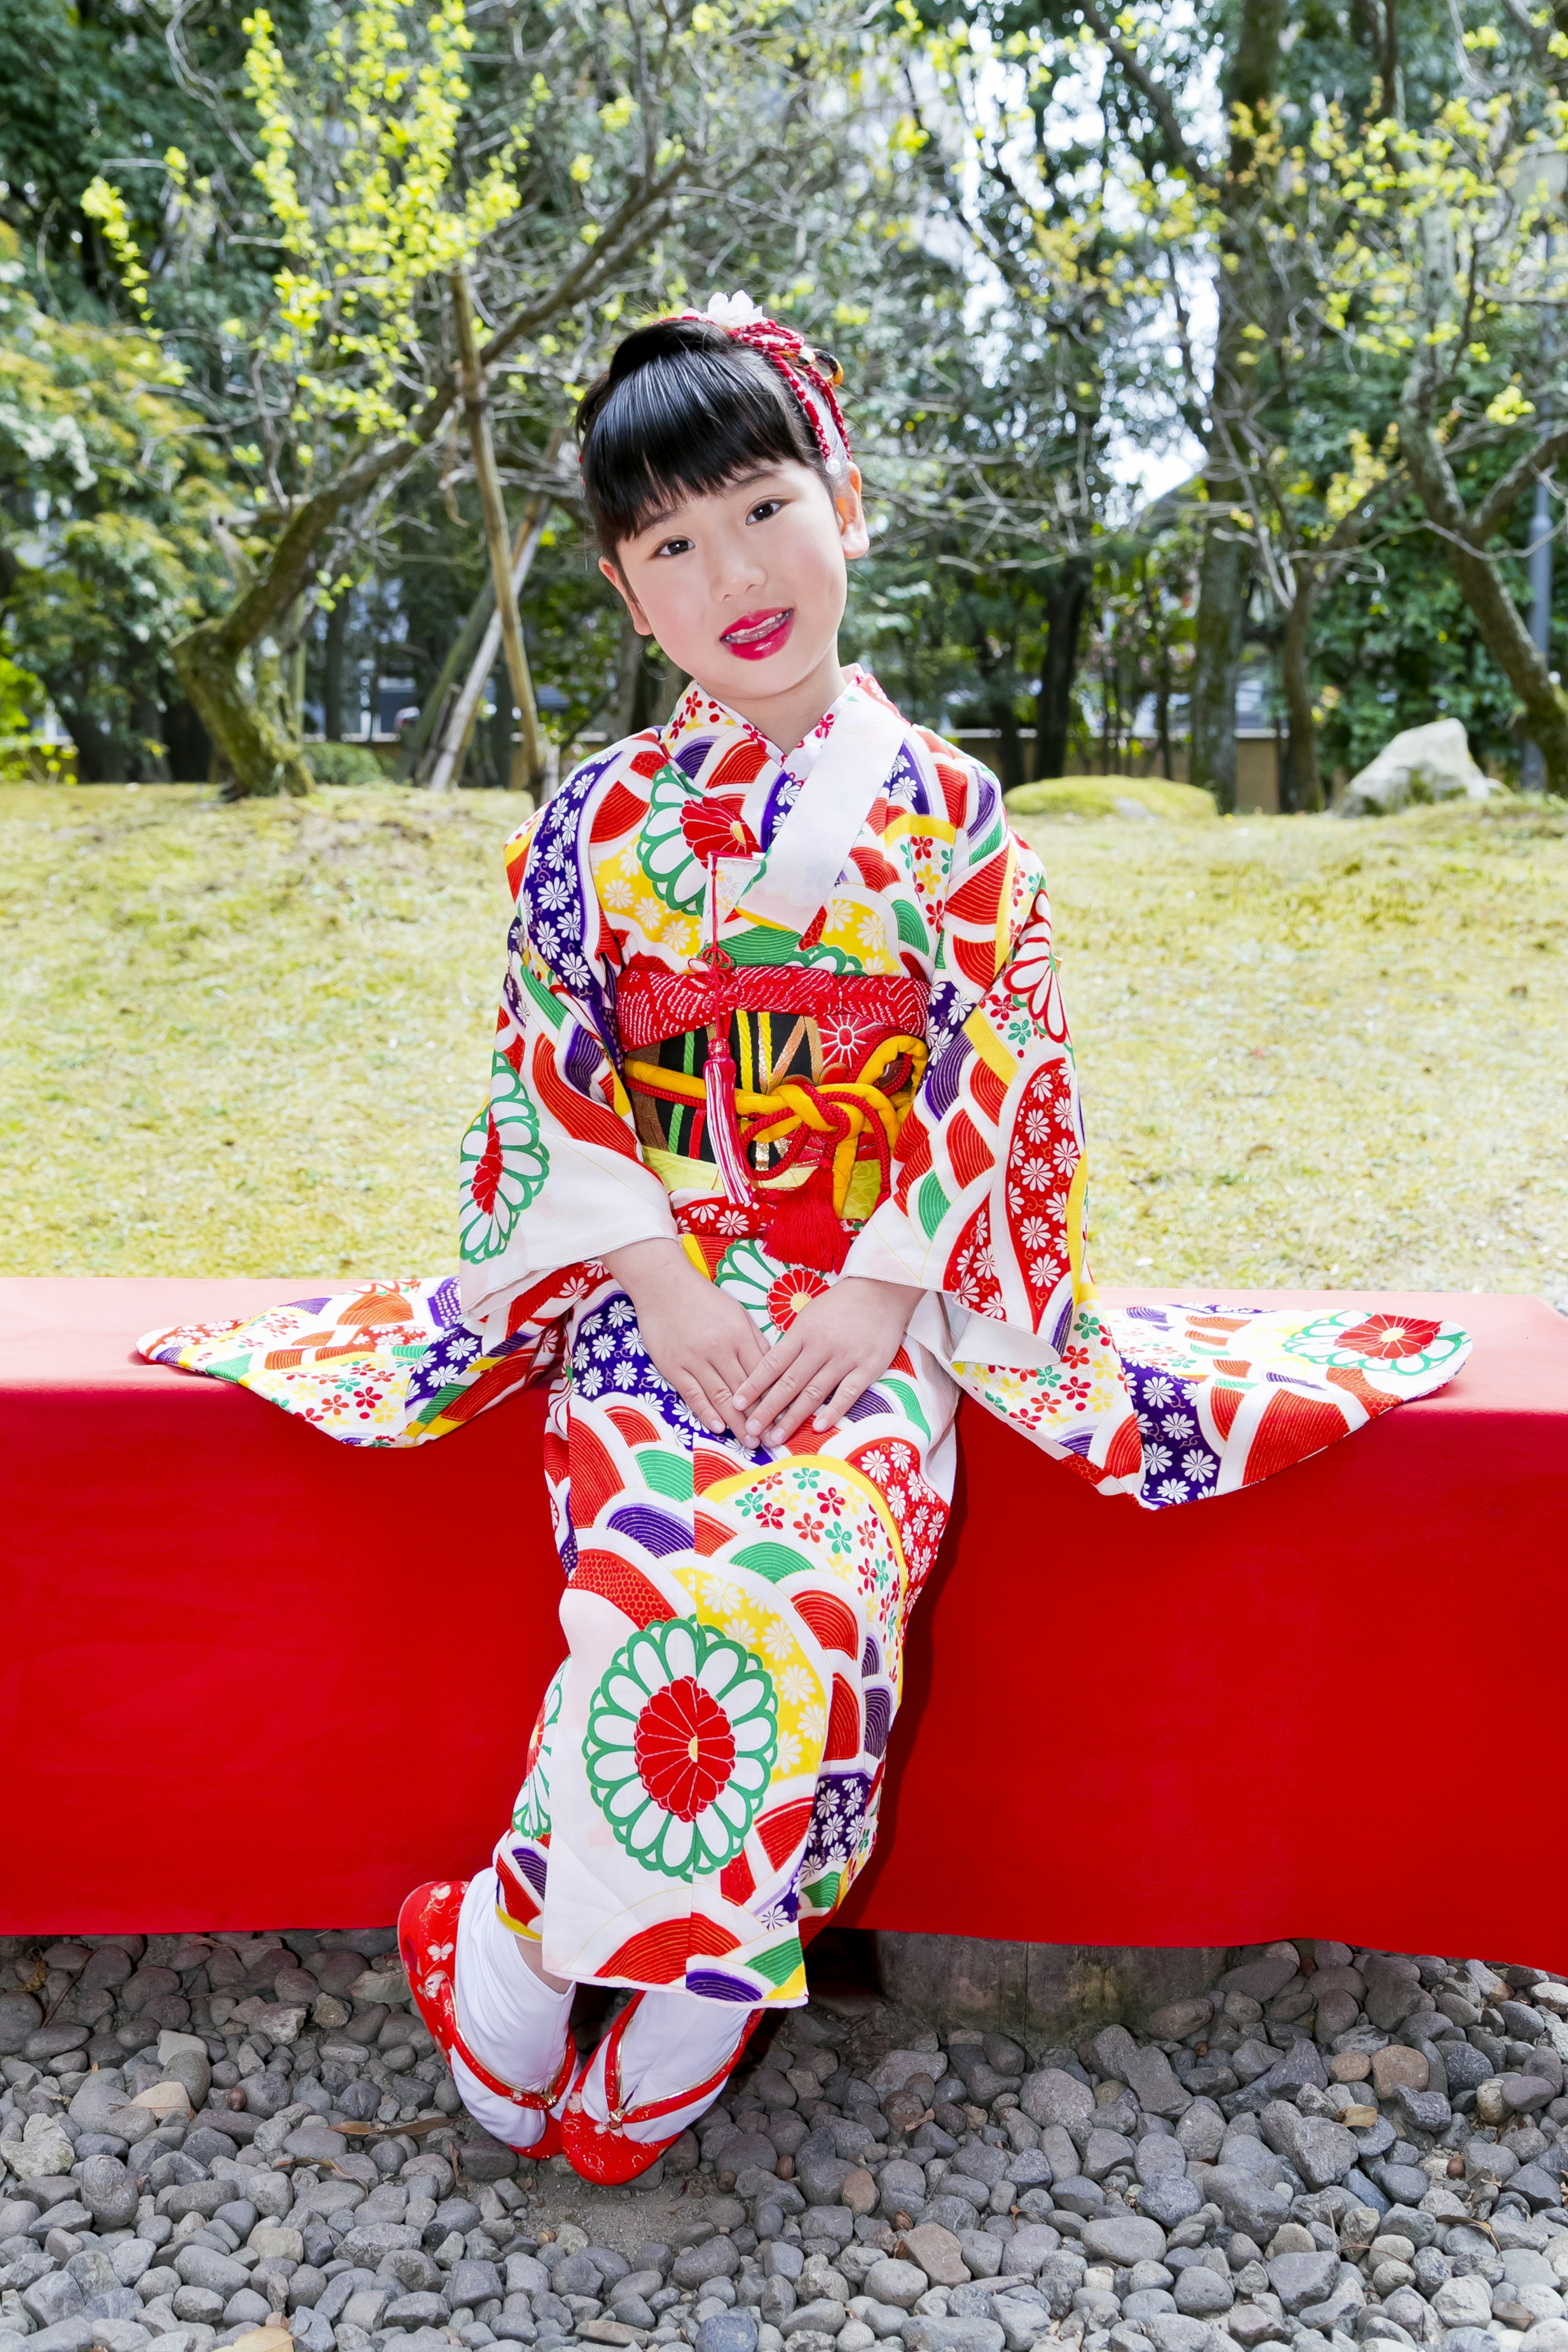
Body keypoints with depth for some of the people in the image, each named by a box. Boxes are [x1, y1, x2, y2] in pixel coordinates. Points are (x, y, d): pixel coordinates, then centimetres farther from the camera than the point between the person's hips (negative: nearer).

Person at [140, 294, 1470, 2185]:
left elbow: (994, 1083, 1)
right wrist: (659, 1287, -10)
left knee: (817, 1590, -26)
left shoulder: (944, 809, 4)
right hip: (653, 1282, 0)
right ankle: (520, 2014, -4)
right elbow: (551, 1076, 3)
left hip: (879, 1297, 0)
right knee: (662, 1588, -26)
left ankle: (519, 1958, -6)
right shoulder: (596, 822, 6)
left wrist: (880, 1298, -11)